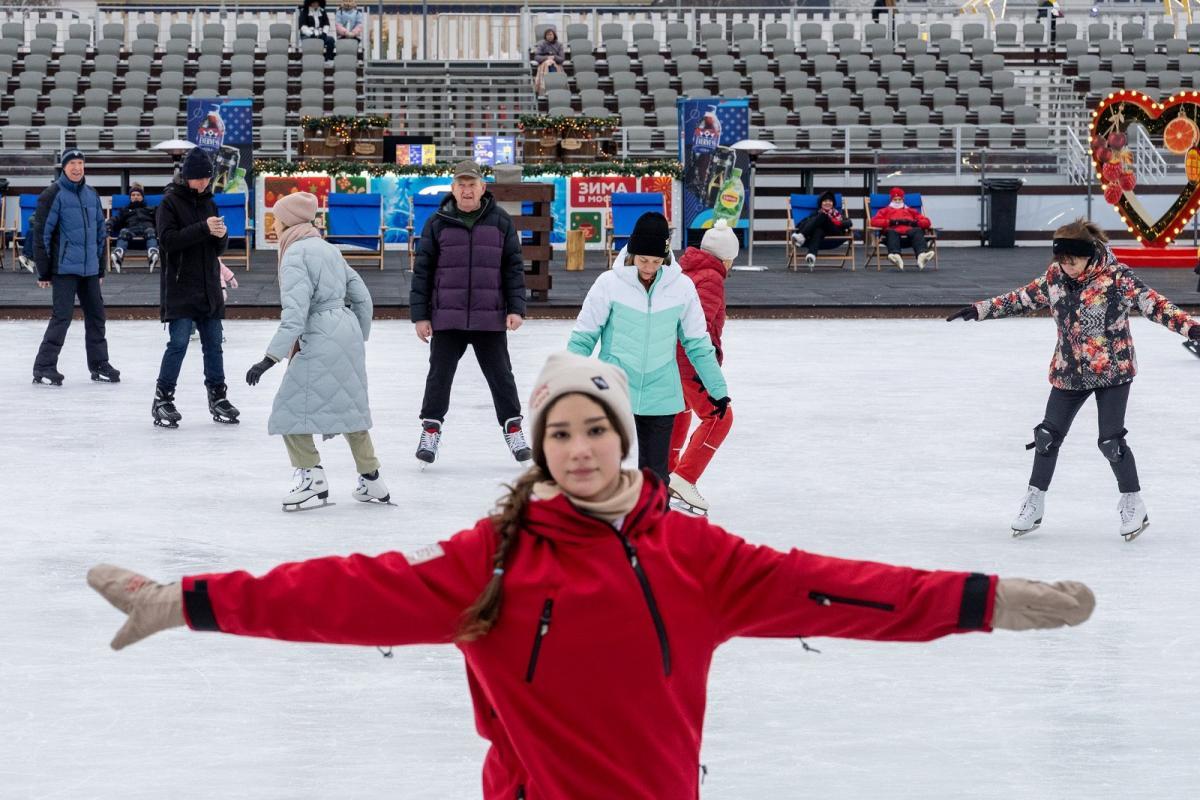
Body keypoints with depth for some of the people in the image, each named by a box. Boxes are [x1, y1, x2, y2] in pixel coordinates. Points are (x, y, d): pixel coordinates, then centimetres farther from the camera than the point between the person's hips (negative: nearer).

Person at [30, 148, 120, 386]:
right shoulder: (54, 194, -9)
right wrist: (43, 272, -11)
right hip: (64, 268, -7)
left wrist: (100, 268, 18)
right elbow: (40, 232, -10)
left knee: (96, 315, 11)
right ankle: (44, 367, -5)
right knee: (62, 315, -10)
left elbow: (100, 232, 19)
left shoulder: (91, 195, 12)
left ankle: (99, 365, 23)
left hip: (89, 269, 7)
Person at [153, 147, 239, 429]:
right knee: (178, 343, -9)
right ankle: (163, 398, -2)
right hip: (179, 287, -6)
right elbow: (169, 239, -18)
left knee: (213, 343, 9)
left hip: (208, 287, 6)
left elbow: (219, 248, 14)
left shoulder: (209, 202, 12)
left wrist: (222, 236, -9)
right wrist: (203, 228, -24)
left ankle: (218, 397, 17)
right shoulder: (171, 202, -5)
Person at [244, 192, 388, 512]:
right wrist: (358, 340, 28)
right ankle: (371, 480, 25)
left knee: (291, 408, -2)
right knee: (348, 407, 19)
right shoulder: (327, 248, 15)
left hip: (320, 340, -9)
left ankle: (312, 479, -6)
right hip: (348, 331, 9)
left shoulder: (295, 255, -11)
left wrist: (271, 358, -22)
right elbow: (361, 297, 18)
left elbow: (295, 314, -21)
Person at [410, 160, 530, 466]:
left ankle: (512, 427, 21)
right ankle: (431, 428, 17)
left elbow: (514, 267, 6)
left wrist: (516, 308, -1)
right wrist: (420, 315, 0)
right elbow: (422, 270, 3)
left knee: (501, 375, 7)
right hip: (446, 318, 0)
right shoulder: (437, 223, 1)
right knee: (440, 375, 4)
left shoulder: (501, 221, 3)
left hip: (490, 318, 0)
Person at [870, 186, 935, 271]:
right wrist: (890, 222, -4)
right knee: (891, 232, -38)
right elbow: (874, 221, 11)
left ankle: (922, 255, -61)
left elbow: (927, 222, 24)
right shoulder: (885, 211, 31)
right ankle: (895, 256, -67)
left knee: (917, 231, -33)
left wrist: (915, 222, 1)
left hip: (909, 232, 2)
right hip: (894, 232, -2)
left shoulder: (911, 211, 36)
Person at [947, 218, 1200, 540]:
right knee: (1047, 435, 5)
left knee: (1111, 440, -9)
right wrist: (978, 310, 10)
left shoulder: (1116, 276, -17)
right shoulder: (1055, 277, -3)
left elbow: (1153, 304, -20)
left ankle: (1133, 504, 11)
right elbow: (1021, 298, 9)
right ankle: (1034, 503, 20)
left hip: (1112, 369, -5)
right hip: (1069, 371, 5)